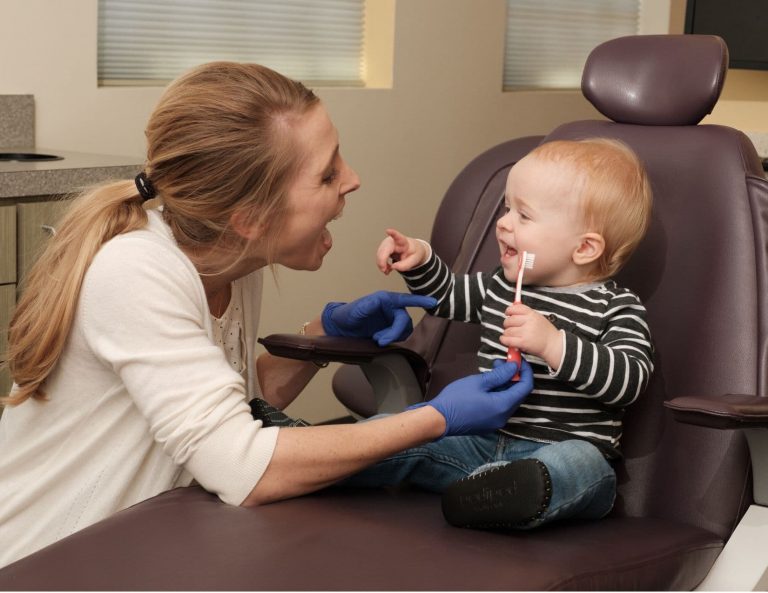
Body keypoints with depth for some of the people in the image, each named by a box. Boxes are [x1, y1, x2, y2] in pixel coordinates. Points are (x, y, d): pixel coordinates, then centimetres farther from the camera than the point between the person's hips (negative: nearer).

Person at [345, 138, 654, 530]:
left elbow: (630, 378, -21)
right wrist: (420, 260, 15)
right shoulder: (502, 287, 16)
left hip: (560, 450, -7)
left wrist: (553, 344, -30)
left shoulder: (617, 309, -4)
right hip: (483, 443, 7)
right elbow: (447, 295, 35)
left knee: (582, 465, -40)